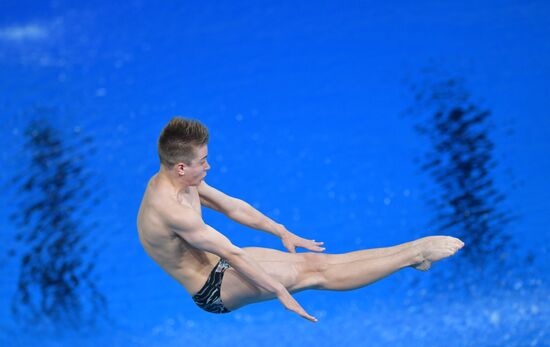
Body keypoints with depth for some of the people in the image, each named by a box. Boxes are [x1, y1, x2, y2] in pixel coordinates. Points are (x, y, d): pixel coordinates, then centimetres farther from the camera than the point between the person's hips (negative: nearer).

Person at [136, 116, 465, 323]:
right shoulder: (170, 208, -33)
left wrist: (282, 233, 12)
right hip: (213, 291, -9)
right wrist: (281, 293, -24)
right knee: (315, 273, -10)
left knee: (314, 260, 0)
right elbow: (232, 254, -29)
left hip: (218, 265, 9)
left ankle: (414, 253, 1)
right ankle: (418, 252, -9)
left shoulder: (175, 180, -2)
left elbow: (232, 206, 9)